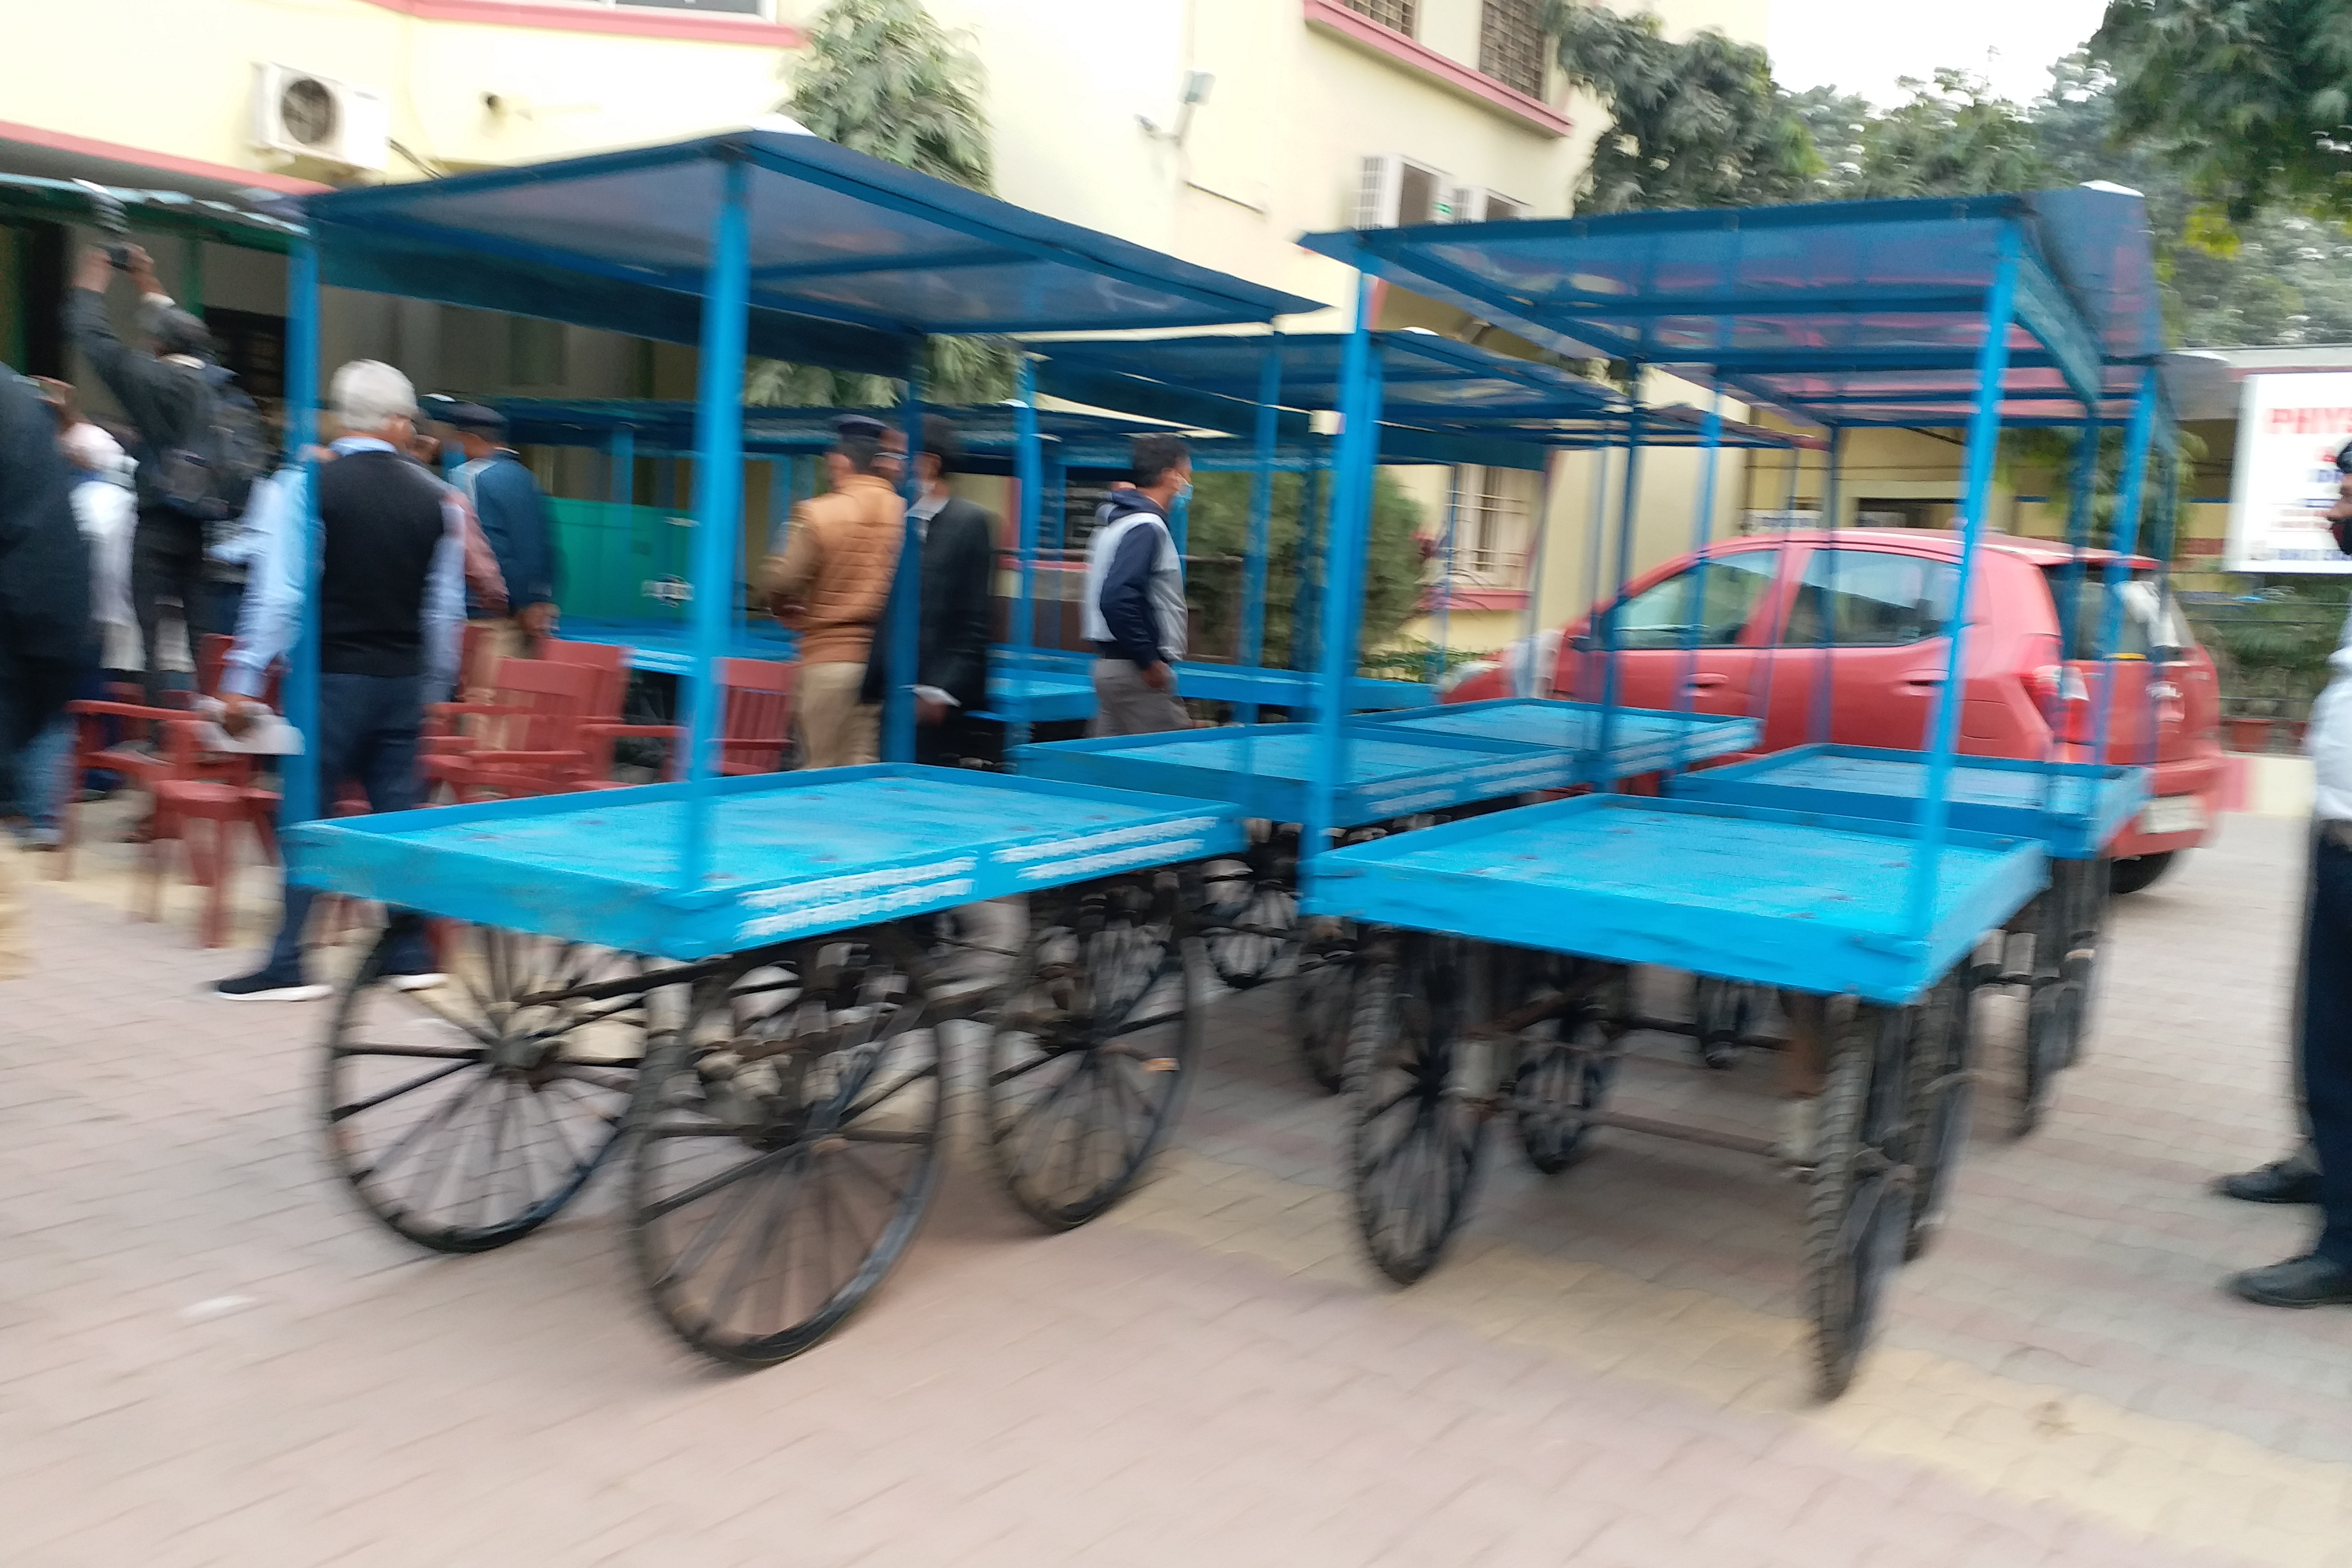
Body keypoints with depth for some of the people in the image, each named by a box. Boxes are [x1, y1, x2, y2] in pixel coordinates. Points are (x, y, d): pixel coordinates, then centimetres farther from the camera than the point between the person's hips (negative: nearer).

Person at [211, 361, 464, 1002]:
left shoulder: (313, 486, -8)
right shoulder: (437, 498, 3)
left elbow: (280, 593, -11)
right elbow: (446, 608, 7)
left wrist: (243, 681, -5)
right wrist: (433, 689, 18)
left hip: (333, 677, -4)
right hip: (405, 679, 4)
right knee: (398, 810, 10)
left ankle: (288, 964, 5)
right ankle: (410, 954, 14)